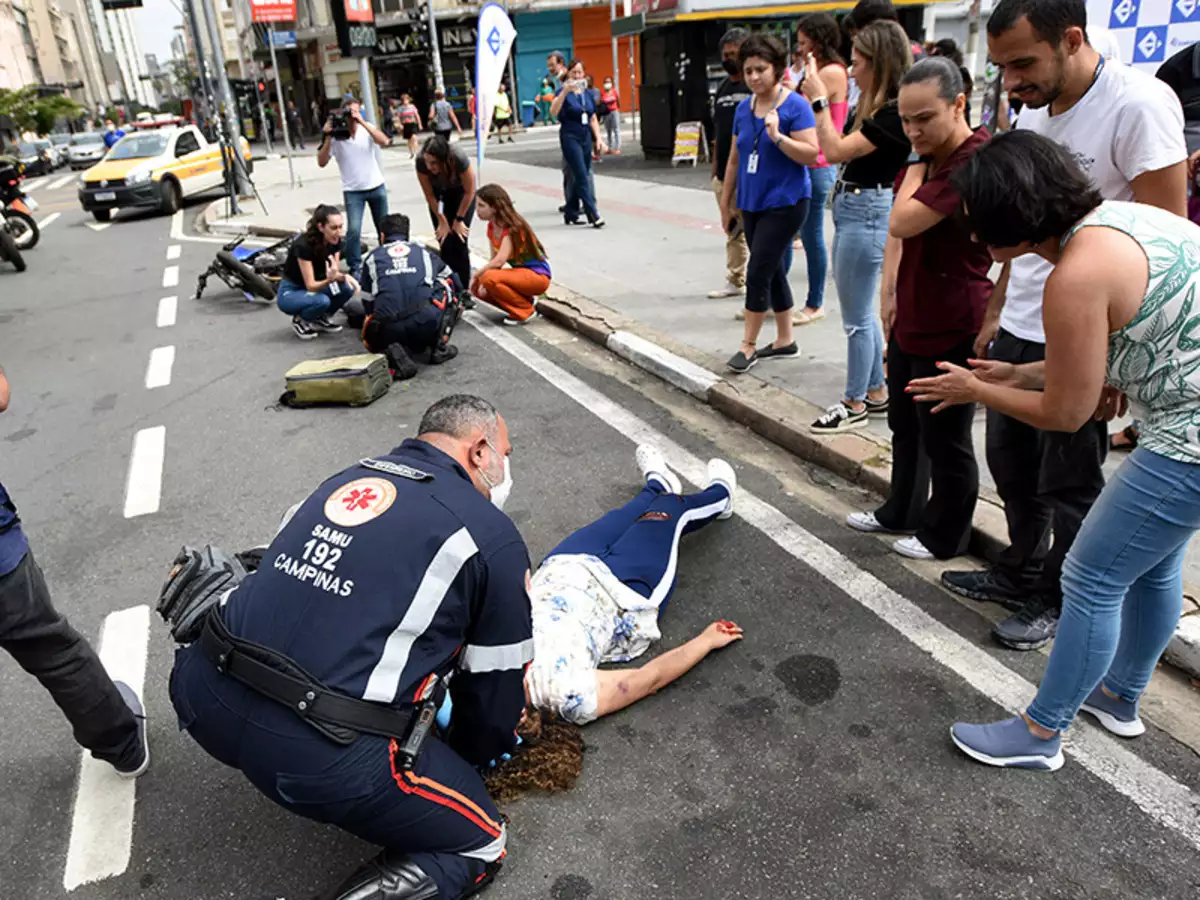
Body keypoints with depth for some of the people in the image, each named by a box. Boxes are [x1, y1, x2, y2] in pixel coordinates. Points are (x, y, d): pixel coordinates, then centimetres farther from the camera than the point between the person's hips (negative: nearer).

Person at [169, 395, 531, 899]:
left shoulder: (350, 478, 17)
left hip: (206, 702, 7)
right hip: (320, 754, -7)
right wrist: (462, 755, 30)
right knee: (478, 843, 13)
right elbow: (497, 686, 8)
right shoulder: (492, 537, -1)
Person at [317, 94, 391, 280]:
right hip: (352, 191, -2)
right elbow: (321, 162, -12)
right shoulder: (336, 135, -8)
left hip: (377, 187, 3)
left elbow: (384, 142, -23)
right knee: (353, 229, -16)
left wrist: (362, 122, -27)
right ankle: (355, 268, -4)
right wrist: (327, 137, -21)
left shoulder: (367, 128, -4)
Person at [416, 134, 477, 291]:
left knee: (458, 241, -8)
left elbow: (469, 192, -21)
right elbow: (429, 195, -16)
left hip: (460, 192, -2)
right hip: (439, 193, 2)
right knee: (445, 242, -5)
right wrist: (441, 220, -9)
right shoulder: (421, 161, -33)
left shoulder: (459, 158, -40)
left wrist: (459, 219, -12)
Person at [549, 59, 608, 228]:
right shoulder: (564, 92, -7)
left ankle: (570, 214, 20)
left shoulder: (587, 93, 10)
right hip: (570, 138, -6)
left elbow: (593, 119, 16)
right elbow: (553, 111, -24)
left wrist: (598, 138, 8)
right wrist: (565, 91, -33)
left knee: (579, 177, 9)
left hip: (585, 137, 6)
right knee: (582, 177, -10)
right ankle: (593, 216, -11)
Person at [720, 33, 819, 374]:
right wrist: (726, 200, 16)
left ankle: (748, 346, 3)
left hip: (784, 203, -7)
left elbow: (811, 154, -15)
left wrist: (777, 137, -27)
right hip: (752, 203, 7)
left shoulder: (795, 106, -10)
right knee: (773, 272, 13)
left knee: (758, 273, -9)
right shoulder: (743, 108, 8)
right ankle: (785, 341, 24)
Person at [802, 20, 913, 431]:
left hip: (865, 214, -11)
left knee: (856, 317, -1)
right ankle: (876, 393, 29)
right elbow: (844, 150, 14)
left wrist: (819, 100, -15)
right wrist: (819, 96, 11)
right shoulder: (878, 107, 13)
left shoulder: (895, 113, -17)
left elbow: (836, 151, -21)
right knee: (863, 312, 17)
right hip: (853, 210, 11)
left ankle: (855, 405, 11)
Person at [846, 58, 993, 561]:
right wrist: (890, 292, 12)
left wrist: (917, 161, -14)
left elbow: (902, 222, -28)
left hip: (952, 329, -9)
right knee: (904, 426, 21)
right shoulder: (927, 158, 10)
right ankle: (901, 513, 39)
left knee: (945, 438, 6)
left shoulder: (975, 161, -21)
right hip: (909, 319, 10)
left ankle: (944, 536, 24)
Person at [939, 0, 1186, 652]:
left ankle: (1054, 600, 26)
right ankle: (1019, 572, 36)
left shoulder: (1138, 106, -15)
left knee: (1069, 486, 7)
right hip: (1018, 330, 7)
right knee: (1010, 460, 16)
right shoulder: (1031, 115, 8)